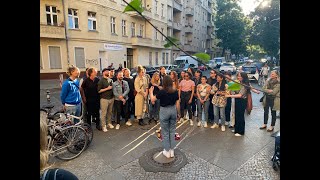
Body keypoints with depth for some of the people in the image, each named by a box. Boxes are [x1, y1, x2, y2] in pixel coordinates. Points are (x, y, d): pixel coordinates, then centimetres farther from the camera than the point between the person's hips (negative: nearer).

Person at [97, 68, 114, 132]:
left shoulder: (110, 80, 12)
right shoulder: (101, 81, -6)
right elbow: (99, 91, -12)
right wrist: (107, 88, -13)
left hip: (111, 98, 6)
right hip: (104, 99, -6)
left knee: (110, 112, 11)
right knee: (104, 113, -2)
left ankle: (109, 123, 25)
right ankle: (103, 126, 6)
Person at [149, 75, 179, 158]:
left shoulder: (162, 92, -15)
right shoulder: (175, 92, -4)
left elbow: (152, 99, -5)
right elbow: (177, 103, 3)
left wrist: (151, 91, 12)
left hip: (164, 111, -4)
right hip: (173, 110, 4)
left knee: (165, 132, 9)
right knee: (172, 131, 15)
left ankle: (167, 151, 19)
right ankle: (172, 151, 24)